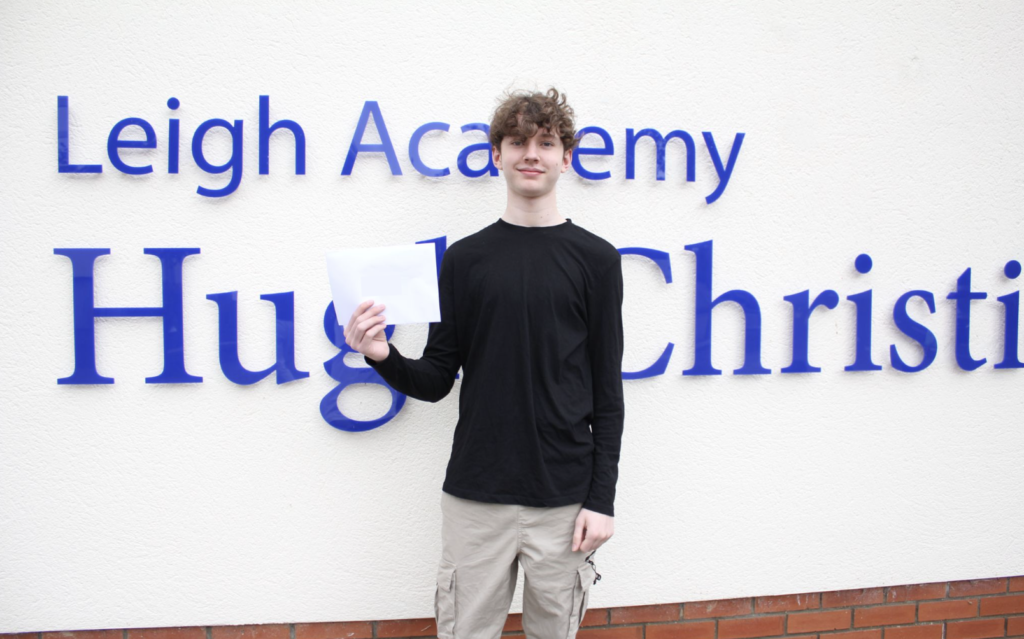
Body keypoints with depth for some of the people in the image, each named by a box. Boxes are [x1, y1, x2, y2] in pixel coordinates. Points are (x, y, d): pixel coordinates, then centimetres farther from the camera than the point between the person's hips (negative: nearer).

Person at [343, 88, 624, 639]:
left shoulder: (594, 259, 2)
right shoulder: (464, 258, 5)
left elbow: (607, 391, 1)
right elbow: (436, 381, 5)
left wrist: (602, 498, -4)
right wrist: (384, 357, -15)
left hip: (563, 498, -1)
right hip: (474, 495, 1)